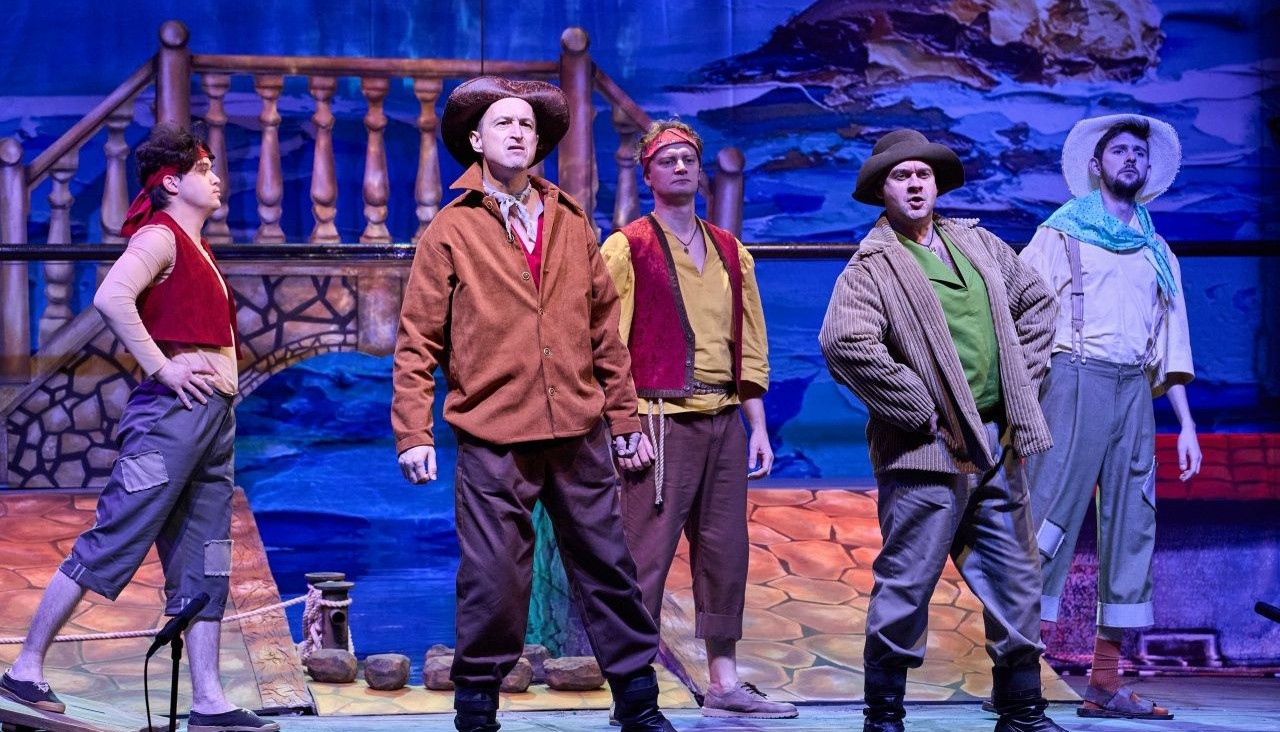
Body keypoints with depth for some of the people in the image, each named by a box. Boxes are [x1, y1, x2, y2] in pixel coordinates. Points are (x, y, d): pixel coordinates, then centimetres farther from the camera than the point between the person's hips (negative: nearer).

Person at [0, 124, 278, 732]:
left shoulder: (196, 249, 21)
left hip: (213, 419, 9)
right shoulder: (160, 236, -6)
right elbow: (111, 297, -24)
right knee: (110, 545, -7)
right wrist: (161, 368, -20)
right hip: (172, 411, -9)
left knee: (203, 569, 6)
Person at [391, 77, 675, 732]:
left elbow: (604, 327, 14)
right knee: (492, 579, -2)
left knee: (608, 567, 9)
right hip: (493, 438, -3)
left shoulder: (572, 223, 12)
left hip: (579, 433, 4)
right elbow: (418, 340, -1)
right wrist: (413, 433, -7)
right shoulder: (450, 231, 1)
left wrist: (622, 413, 13)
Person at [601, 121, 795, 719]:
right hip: (661, 423, -6)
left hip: (723, 423, 6)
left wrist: (758, 427, 12)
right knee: (647, 557, -7)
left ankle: (724, 683, 17)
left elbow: (749, 346, 17)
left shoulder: (730, 253, 16)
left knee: (725, 553, 8)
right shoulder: (627, 248, -1)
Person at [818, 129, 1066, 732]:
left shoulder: (977, 243, 14)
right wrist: (918, 409, -18)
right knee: (907, 585, -2)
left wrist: (1022, 381, 12)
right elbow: (845, 343, -23)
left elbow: (1036, 300, 25)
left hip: (996, 445, 7)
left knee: (1015, 581, 11)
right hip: (929, 452, -6)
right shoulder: (872, 267, -7)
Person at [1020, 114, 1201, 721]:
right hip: (1075, 381, -5)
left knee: (1131, 527, 2)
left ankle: (1105, 685, 5)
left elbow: (1171, 341, 19)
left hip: (1135, 392, 5)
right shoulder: (1061, 233, 7)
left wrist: (1186, 423, 11)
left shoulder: (1158, 252, 21)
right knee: (1050, 517, -12)